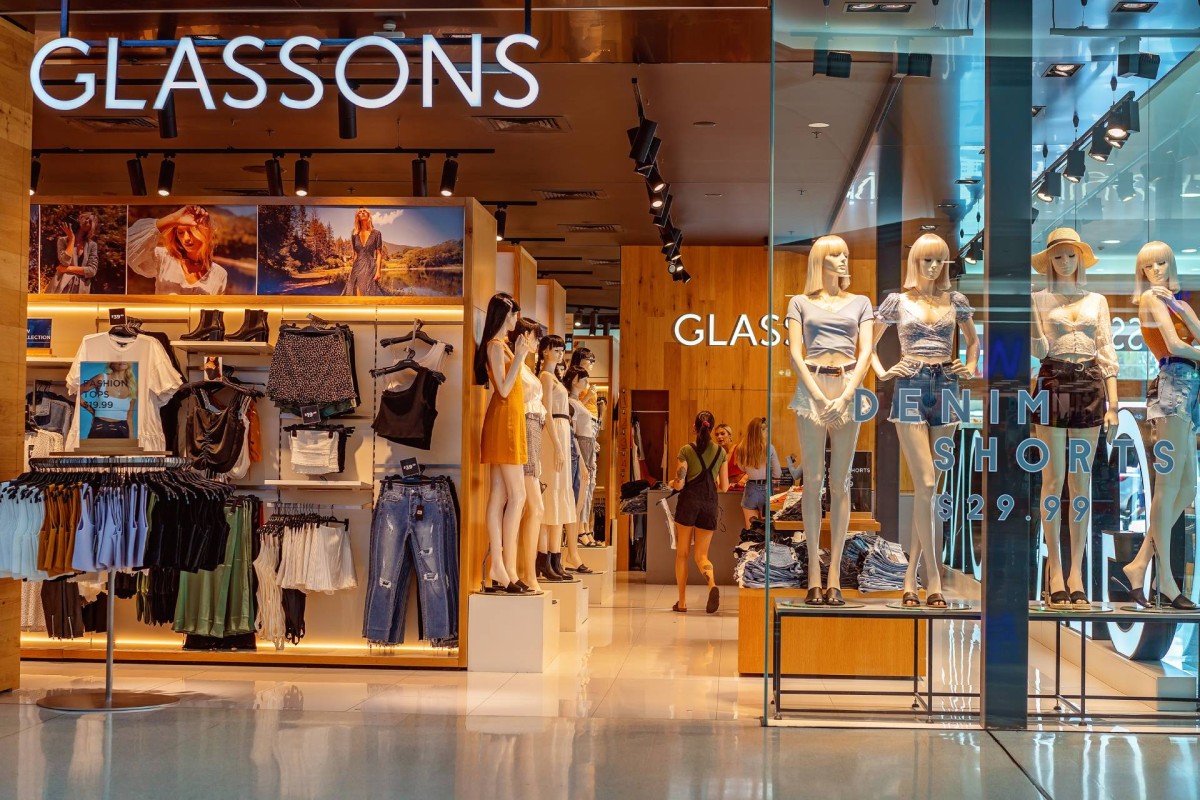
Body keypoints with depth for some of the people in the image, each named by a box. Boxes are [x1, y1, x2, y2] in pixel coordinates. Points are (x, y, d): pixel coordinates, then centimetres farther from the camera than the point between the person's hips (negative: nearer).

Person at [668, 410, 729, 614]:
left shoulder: (686, 451, -6)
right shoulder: (721, 452, 3)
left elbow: (679, 484, -9)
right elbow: (724, 487, 5)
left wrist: (672, 483, 14)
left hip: (688, 503, -2)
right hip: (709, 504, 2)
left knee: (682, 554, 9)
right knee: (701, 554, 7)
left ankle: (682, 601, 9)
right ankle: (712, 584, -24)